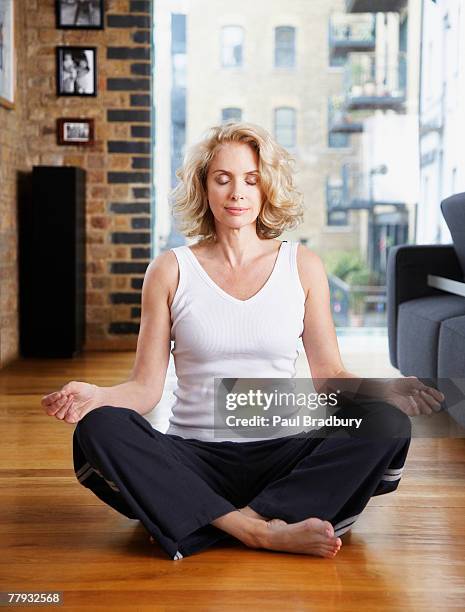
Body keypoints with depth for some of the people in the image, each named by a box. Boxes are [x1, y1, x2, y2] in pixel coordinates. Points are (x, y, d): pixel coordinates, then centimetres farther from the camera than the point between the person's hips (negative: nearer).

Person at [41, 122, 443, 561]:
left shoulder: (302, 266, 6)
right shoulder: (170, 271, 4)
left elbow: (328, 373, 5)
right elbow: (146, 386, 1)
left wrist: (385, 389, -14)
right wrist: (95, 396, -20)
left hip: (284, 456, 1)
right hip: (195, 458, 0)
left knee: (387, 423, -24)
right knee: (99, 428, -28)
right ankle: (265, 532, -29)